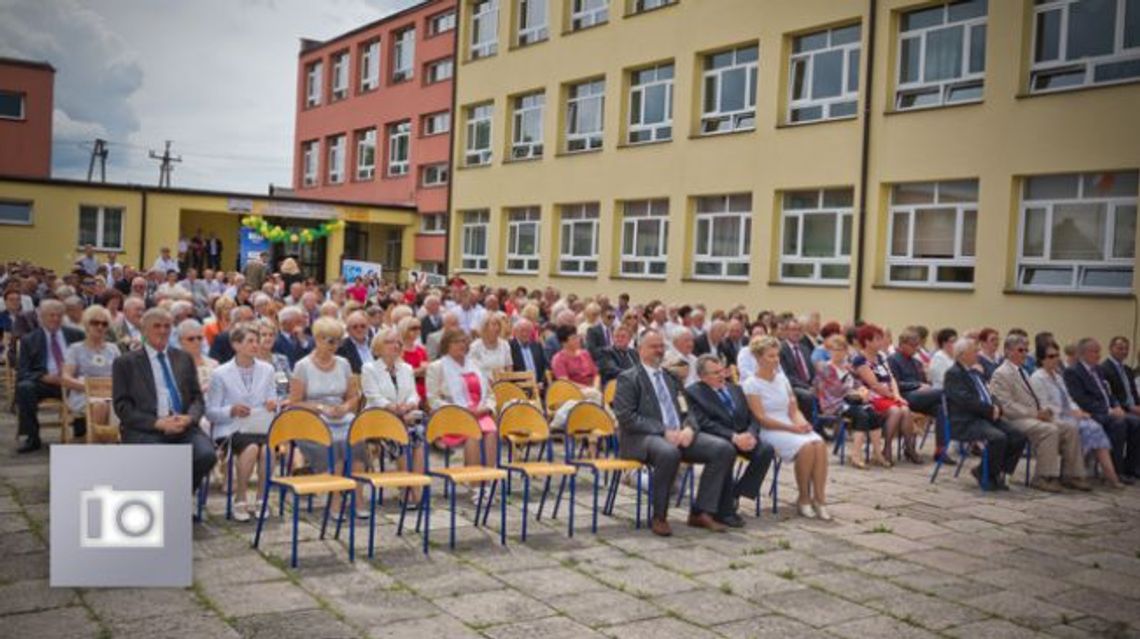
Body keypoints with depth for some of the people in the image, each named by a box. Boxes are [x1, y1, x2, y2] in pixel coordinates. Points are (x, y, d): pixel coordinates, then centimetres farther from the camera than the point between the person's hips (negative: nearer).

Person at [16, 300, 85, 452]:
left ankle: (81, 431, -12)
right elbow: (22, 373, 2)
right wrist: (47, 377, -18)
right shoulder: (29, 340, 10)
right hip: (45, 382, 0)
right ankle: (32, 438, -22)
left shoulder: (76, 335, 15)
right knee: (24, 387, -31)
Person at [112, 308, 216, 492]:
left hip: (184, 427, 3)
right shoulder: (125, 363, 10)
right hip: (145, 430, -3)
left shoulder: (184, 359, 21)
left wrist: (189, 418, -7)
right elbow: (122, 407, 2)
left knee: (207, 455, -26)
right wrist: (157, 423, -12)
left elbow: (198, 398, 17)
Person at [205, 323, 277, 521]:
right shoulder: (220, 374, 2)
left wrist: (272, 406, -10)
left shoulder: (267, 369, 13)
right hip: (231, 429, -3)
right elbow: (211, 412, 1)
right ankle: (240, 500, -15)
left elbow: (272, 404, 15)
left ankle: (261, 499, -13)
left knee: (268, 447, -32)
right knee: (251, 447, -34)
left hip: (260, 428, 3)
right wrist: (232, 411, -18)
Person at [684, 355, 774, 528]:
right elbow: (704, 423, -12)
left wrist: (750, 434, -10)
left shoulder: (735, 389, 20)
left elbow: (752, 418, 14)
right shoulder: (693, 392, 1)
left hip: (743, 438, 6)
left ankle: (737, 493, -8)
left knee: (766, 449, -22)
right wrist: (733, 437, -23)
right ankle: (724, 510, -26)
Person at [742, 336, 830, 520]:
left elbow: (794, 409, 13)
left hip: (792, 427, 6)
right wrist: (791, 427, -18)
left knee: (820, 443, -25)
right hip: (769, 431, -6)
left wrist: (801, 422, -10)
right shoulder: (751, 384, -5)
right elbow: (761, 418, -11)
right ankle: (804, 499, -14)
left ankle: (819, 499, -24)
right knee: (806, 446, -31)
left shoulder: (782, 378, 14)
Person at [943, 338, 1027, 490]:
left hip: (986, 417, 9)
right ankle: (988, 476, -10)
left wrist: (996, 408, -1)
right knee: (998, 437, -31)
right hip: (965, 422, -9)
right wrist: (990, 410, -14)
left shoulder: (977, 373, 23)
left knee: (1019, 437, -10)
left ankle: (998, 472, 4)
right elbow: (966, 400, -18)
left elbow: (988, 396, 21)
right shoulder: (953, 374, -6)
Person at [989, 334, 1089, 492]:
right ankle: (1043, 478, -23)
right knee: (1050, 430, -31)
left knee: (1070, 428, -7)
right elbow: (1007, 406, -17)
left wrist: (1043, 410, 3)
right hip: (1015, 420, -9)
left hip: (1034, 417, 9)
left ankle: (1070, 475, -3)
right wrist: (1034, 414, -19)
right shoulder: (1001, 374, -8)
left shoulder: (1023, 372, 23)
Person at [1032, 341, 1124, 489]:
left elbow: (1068, 400, 21)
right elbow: (1044, 408, -13)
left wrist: (1077, 411, 0)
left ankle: (1111, 475, -29)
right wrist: (1071, 413, -14)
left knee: (1095, 428, -18)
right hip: (1053, 420, -7)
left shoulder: (1057, 375, 21)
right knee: (1087, 428, -26)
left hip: (1067, 417, 7)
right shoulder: (1037, 378, -6)